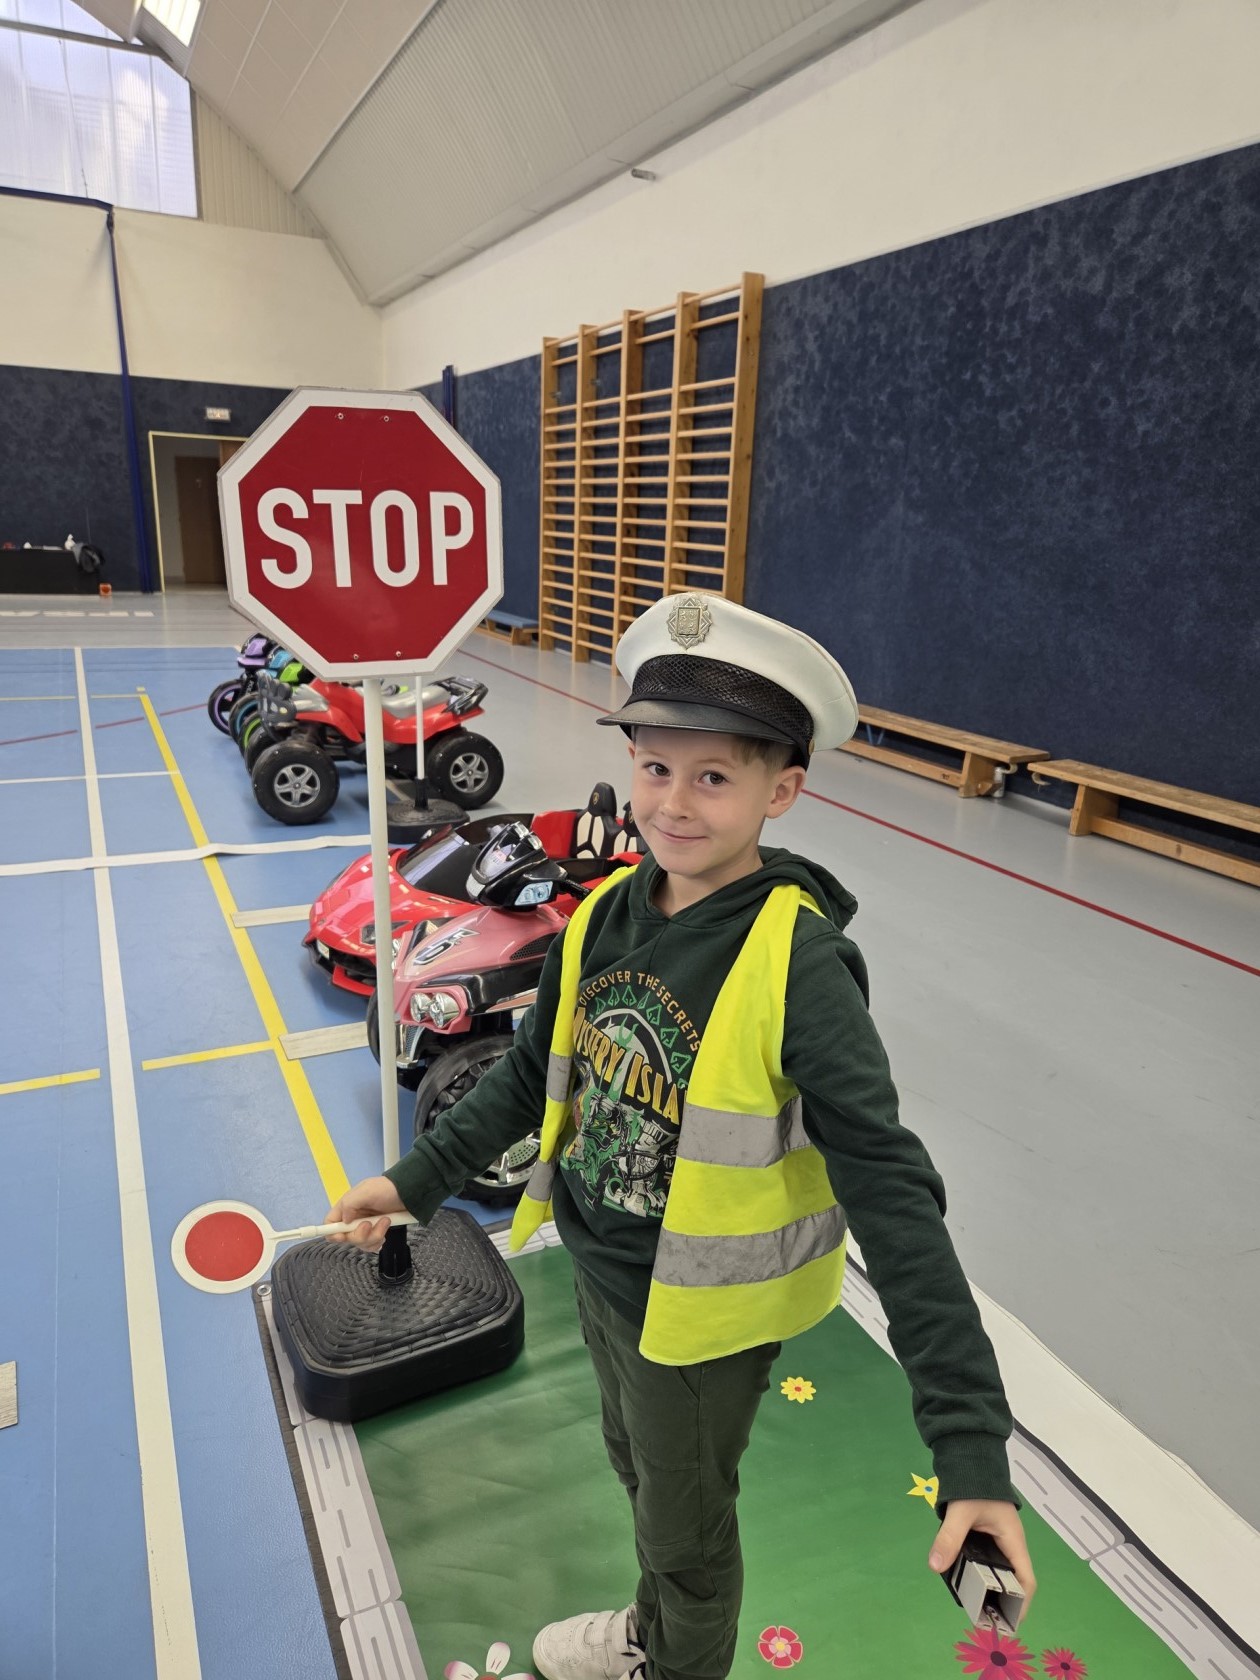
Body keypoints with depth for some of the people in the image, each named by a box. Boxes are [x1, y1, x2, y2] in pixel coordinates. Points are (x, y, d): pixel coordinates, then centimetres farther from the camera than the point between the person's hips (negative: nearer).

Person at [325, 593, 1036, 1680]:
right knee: (639, 1471, 32)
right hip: (600, 1270, 6)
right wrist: (420, 1179, 7)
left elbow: (892, 1195, -29)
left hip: (703, 1311, -6)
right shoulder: (607, 914, -10)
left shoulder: (798, 962, -30)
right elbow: (532, 1072, 4)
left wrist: (971, 1444, -31)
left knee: (685, 1527, 22)